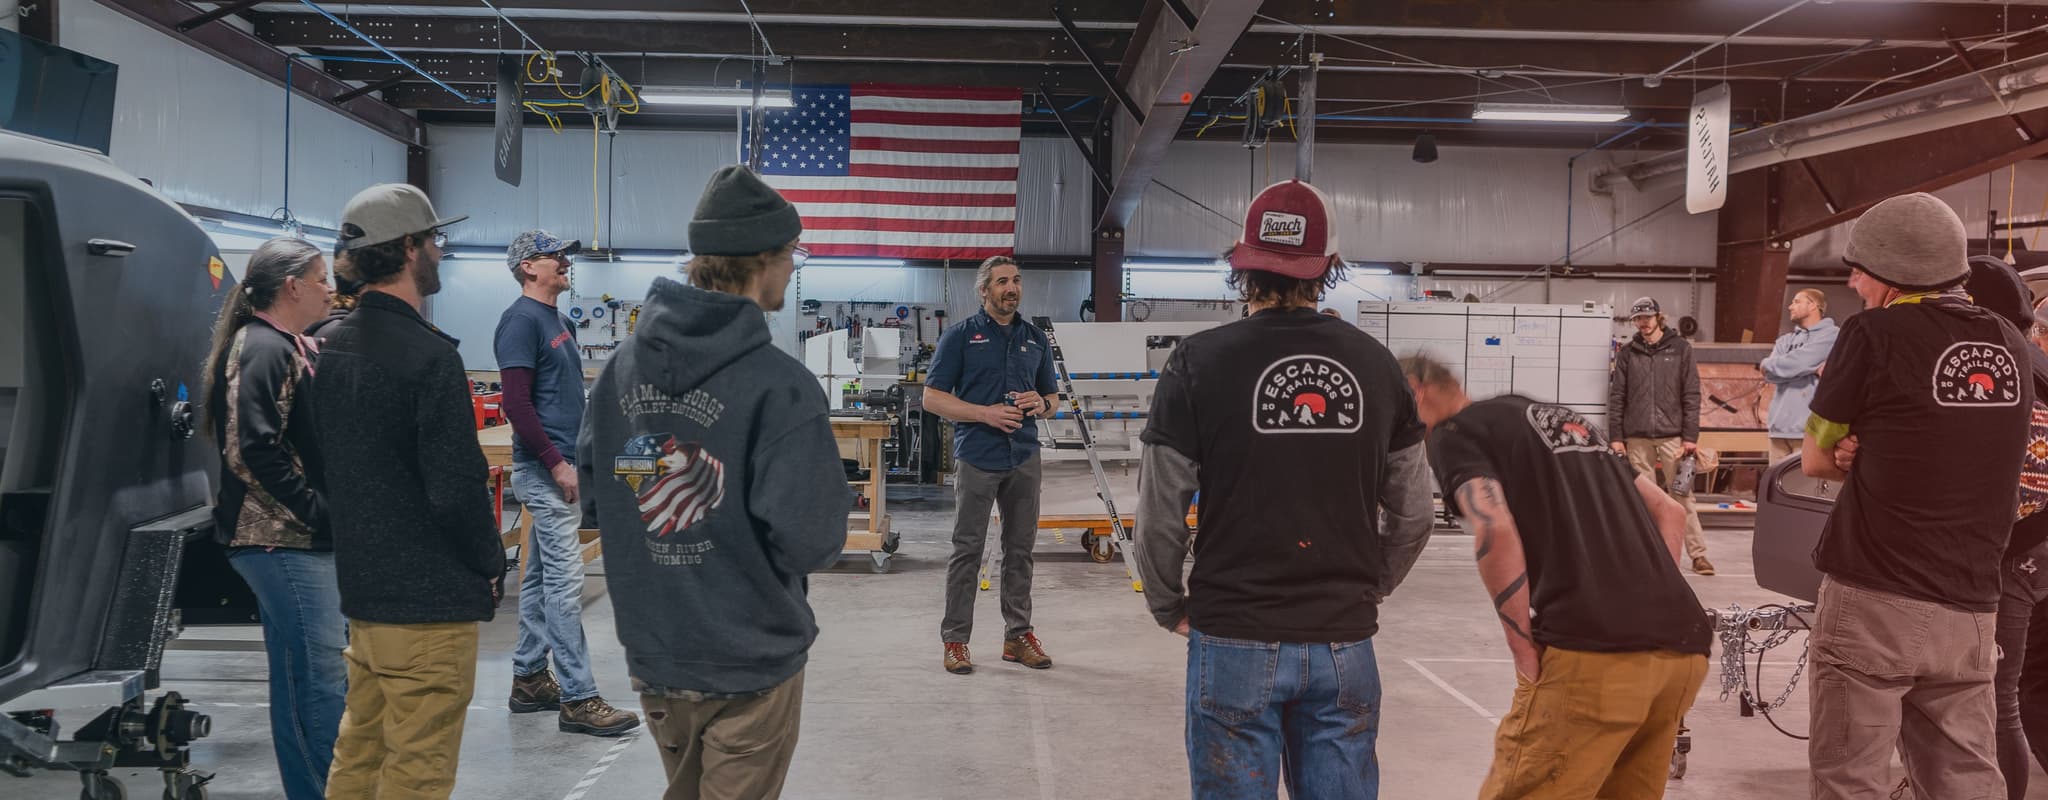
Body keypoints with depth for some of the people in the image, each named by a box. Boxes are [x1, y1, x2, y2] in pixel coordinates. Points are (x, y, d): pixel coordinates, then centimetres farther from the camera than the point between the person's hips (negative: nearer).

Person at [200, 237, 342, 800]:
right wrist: (322, 516, -18)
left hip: (301, 540, 10)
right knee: (320, 680, -8)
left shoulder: (292, 347, 16)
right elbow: (252, 453, -22)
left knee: (302, 676, 15)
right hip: (283, 542, -10)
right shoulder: (261, 349, -14)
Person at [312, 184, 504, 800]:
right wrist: (491, 563, -6)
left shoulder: (330, 348, 8)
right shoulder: (429, 356, -18)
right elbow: (457, 487, -22)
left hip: (360, 591, 9)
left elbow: (325, 461, 16)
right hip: (430, 600, -8)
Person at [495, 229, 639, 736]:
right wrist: (557, 464, -20)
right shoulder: (521, 320, -12)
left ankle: (529, 680, 24)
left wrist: (583, 457, 18)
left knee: (541, 577, 15)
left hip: (564, 466, 10)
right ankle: (578, 699, -7)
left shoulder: (560, 322, 18)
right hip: (545, 471, -10)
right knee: (565, 581, -10)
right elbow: (516, 404, -19)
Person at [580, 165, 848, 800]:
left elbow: (593, 493, 7)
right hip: (750, 662, -6)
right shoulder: (779, 385, -22)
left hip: (650, 652, 6)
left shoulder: (622, 365, -1)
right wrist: (831, 494, -4)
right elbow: (813, 542, -24)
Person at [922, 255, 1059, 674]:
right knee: (968, 550, -1)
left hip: (1025, 457, 4)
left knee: (1020, 548, 9)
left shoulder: (1036, 339, 14)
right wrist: (987, 413, -15)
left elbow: (1053, 397, 21)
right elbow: (933, 398, -4)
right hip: (977, 456, -4)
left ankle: (1018, 634, 19)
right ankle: (955, 640, 7)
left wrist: (1040, 404, -4)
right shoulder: (960, 336, 0)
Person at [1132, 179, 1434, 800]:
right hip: (1345, 644, 3)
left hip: (1236, 640, -3)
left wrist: (1170, 607, 8)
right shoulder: (1376, 364, 2)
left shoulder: (1199, 363, -8)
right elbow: (1413, 518, 7)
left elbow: (1159, 517, -7)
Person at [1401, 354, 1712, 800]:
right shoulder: (1558, 419, 30)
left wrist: (1526, 658, -7)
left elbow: (1496, 531, -13)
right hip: (1685, 646, 8)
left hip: (1592, 651, -8)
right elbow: (1669, 511, 28)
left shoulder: (1453, 434, 6)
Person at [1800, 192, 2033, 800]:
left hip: (1874, 604, -6)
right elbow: (1972, 456, 16)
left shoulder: (1876, 335, -9)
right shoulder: (2009, 345, 8)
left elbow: (1816, 460, -1)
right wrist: (1888, 462, 4)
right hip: (1970, 612, 6)